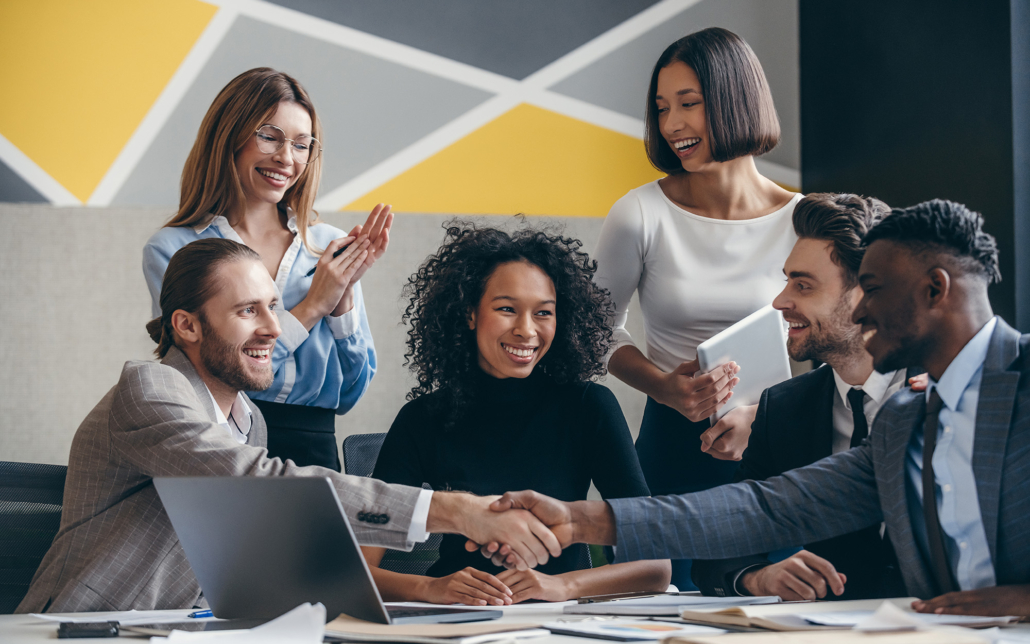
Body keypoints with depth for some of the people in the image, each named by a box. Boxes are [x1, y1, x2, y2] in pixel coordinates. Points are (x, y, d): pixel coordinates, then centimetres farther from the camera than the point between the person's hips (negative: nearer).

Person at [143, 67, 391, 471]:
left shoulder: (328, 247, 13)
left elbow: (350, 393, 12)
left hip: (313, 453, 2)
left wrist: (345, 293, -1)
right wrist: (312, 306, -7)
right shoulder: (172, 250, 3)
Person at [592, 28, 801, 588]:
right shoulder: (641, 215, -7)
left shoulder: (799, 221, -5)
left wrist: (757, 410, -17)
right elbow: (601, 330, 5)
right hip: (673, 447, -1)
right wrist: (666, 389, -13)